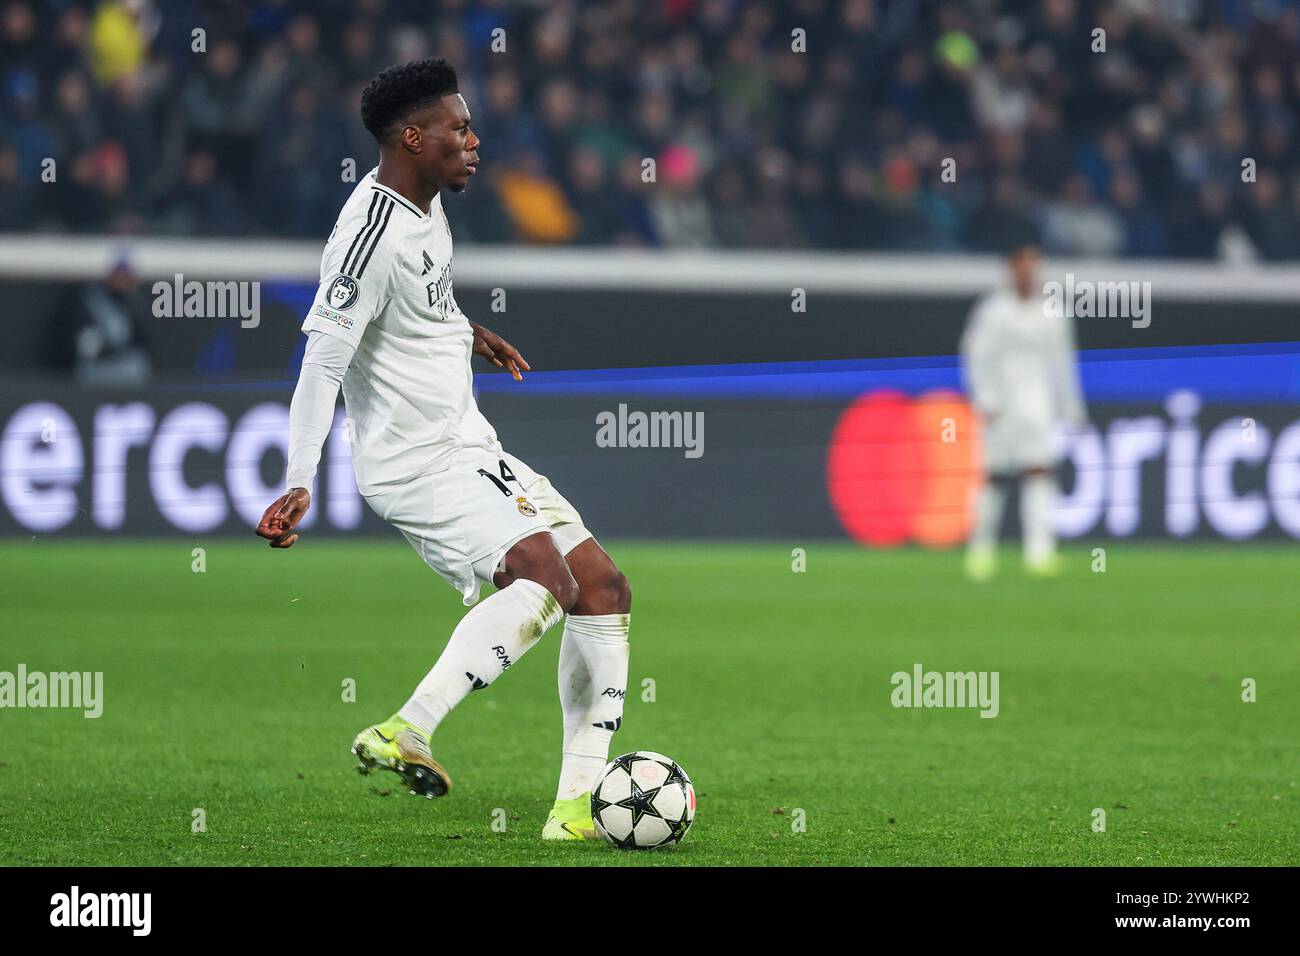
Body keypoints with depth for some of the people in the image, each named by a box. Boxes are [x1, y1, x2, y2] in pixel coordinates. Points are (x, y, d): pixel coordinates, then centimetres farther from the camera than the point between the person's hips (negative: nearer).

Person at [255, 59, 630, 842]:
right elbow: (323, 358, -25)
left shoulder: (424, 203, 9)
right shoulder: (373, 232, -21)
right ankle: (407, 733, -30)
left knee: (603, 586, 5)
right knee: (545, 577, -30)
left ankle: (578, 805, 5)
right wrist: (300, 485, -30)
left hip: (470, 447, 10)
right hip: (417, 463, -10)